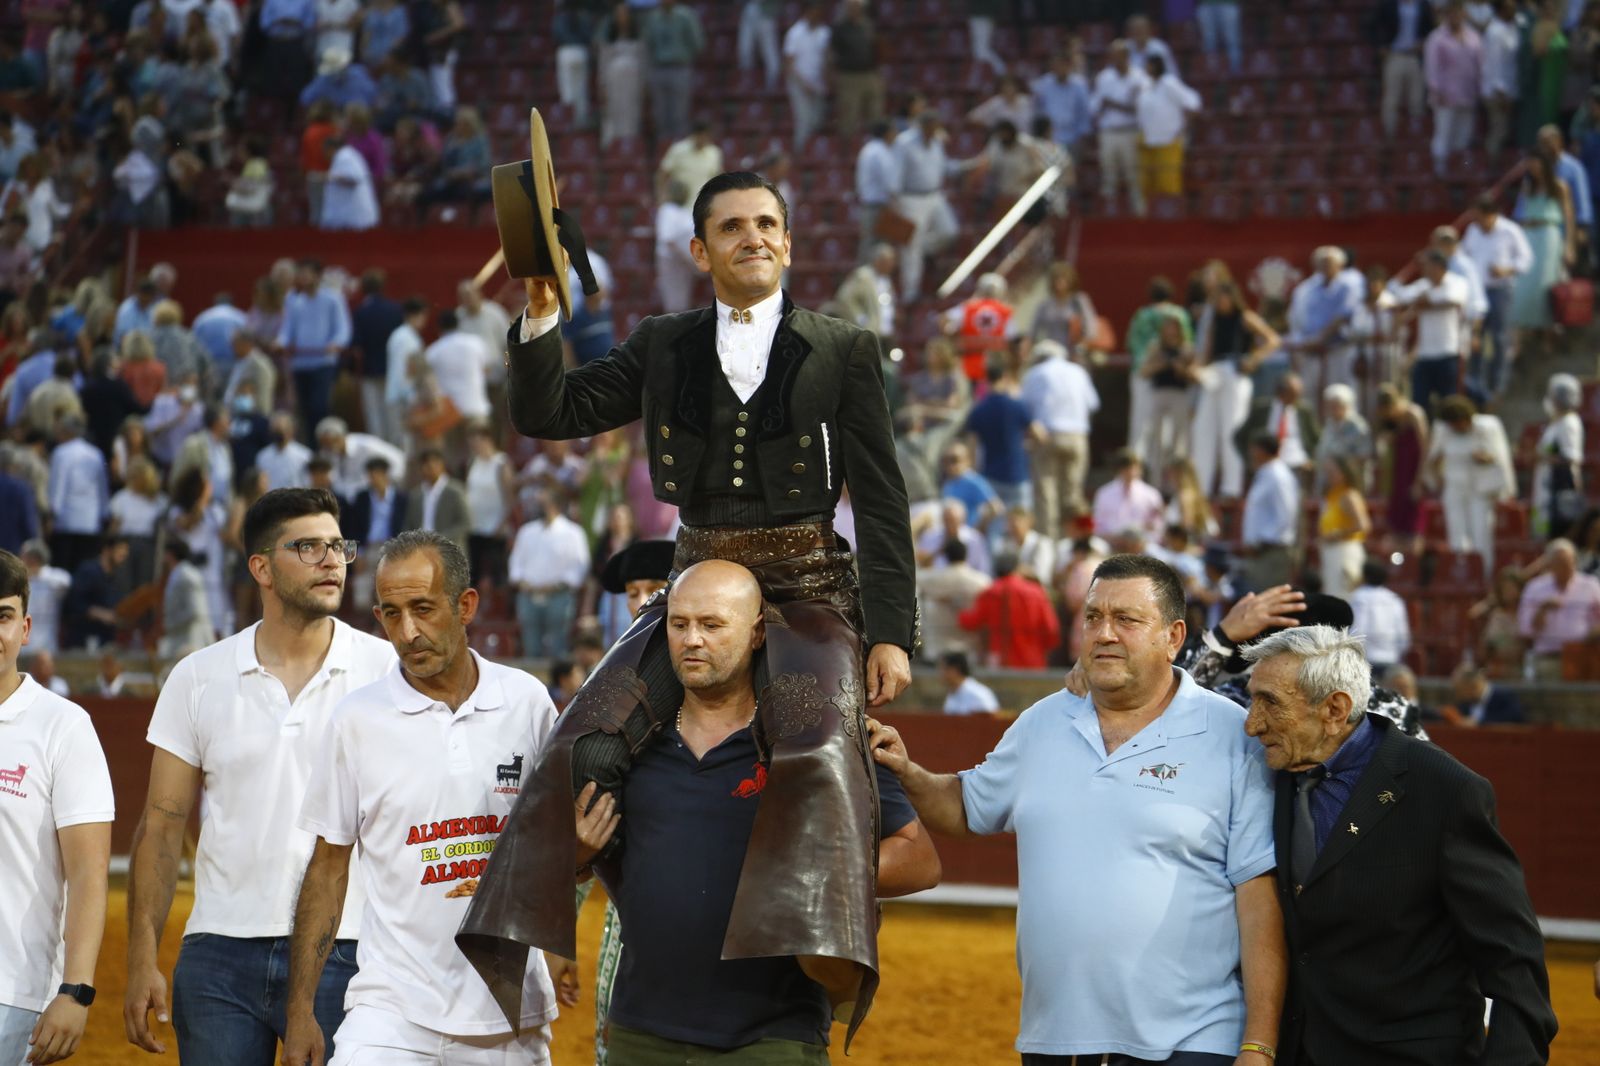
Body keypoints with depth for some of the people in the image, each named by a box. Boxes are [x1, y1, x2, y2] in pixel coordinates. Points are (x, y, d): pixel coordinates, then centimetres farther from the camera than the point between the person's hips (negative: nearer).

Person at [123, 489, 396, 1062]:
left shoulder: (387, 671, 1)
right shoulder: (197, 678, 6)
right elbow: (162, 825, 8)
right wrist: (142, 961, 0)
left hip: (343, 952, -1)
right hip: (220, 956, 2)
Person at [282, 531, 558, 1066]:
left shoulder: (528, 702, 3)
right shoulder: (357, 718, 0)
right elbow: (328, 867, 4)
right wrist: (300, 1010, 0)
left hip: (512, 1013, 2)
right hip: (392, 1007, -2)